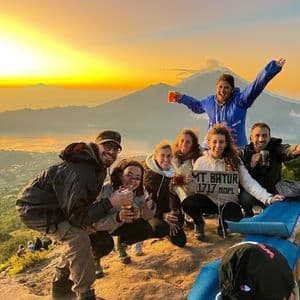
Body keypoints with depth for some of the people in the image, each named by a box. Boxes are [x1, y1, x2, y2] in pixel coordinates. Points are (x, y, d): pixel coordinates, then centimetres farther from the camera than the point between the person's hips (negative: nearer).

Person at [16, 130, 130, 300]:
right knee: (78, 239, -22)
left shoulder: (99, 166, 0)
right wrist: (110, 203, -29)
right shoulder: (79, 171, -31)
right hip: (36, 208, -10)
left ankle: (61, 285, 31)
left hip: (53, 206, 10)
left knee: (80, 234, 17)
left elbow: (81, 202, 10)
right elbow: (76, 215, -29)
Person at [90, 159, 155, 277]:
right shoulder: (106, 191, -34)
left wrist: (149, 206, -34)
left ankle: (121, 244, 15)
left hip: (118, 226, 5)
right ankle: (94, 258, 5)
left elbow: (146, 216, -11)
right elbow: (96, 222, -37)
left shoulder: (140, 191, -18)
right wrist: (118, 217, -55)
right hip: (96, 228, -5)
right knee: (105, 244, -33)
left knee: (146, 229, -15)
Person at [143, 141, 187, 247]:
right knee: (159, 228, -35)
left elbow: (173, 196, -1)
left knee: (180, 241, -3)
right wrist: (162, 215, -32)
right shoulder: (146, 173, -17)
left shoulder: (172, 172, 1)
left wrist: (173, 212, -21)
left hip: (165, 212, 5)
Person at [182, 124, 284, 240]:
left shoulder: (234, 161, -3)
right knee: (187, 203, -32)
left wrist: (268, 198, -26)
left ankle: (223, 222, 11)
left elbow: (250, 183, -11)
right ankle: (199, 222, 6)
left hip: (228, 202, 0)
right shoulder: (201, 162, -2)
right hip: (208, 200, 0)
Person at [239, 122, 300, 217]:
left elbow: (287, 150, -36)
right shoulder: (244, 153, -9)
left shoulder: (276, 148, -10)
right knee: (244, 197, -33)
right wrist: (251, 165, -31)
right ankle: (248, 215, 2)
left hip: (273, 187, 2)